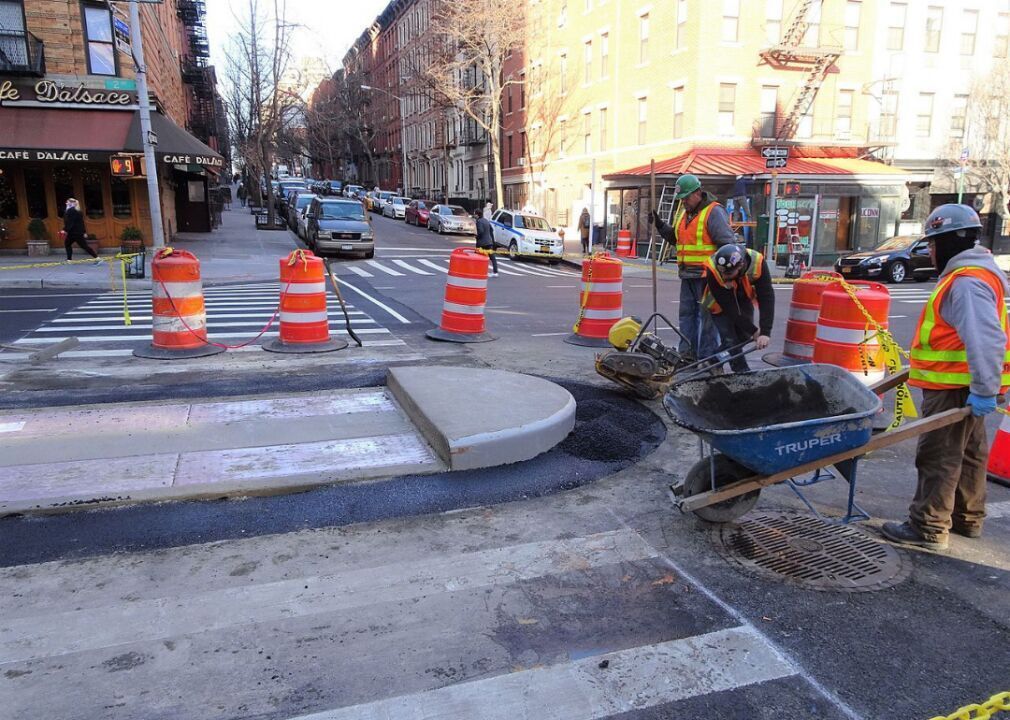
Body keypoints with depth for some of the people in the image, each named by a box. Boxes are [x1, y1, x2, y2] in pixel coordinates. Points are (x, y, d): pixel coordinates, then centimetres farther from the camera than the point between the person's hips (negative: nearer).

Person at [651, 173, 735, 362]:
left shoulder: (713, 212, -10)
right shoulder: (683, 212, 15)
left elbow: (728, 243, -14)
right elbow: (674, 237, 24)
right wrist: (660, 225, 10)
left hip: (706, 276, -8)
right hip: (688, 276, 8)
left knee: (707, 318, -2)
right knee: (687, 314, 12)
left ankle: (707, 358, 4)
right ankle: (687, 354, 21)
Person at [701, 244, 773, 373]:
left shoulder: (757, 263, -36)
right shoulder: (713, 271, -39)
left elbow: (766, 298, -33)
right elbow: (729, 308, -33)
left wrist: (765, 332, -39)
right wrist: (753, 331, -27)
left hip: (743, 300, 3)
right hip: (720, 305, -3)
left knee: (744, 336, 1)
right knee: (731, 340, -13)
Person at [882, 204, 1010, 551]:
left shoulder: (967, 282, -21)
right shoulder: (967, 275, 15)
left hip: (955, 388, -11)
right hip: (961, 384, 11)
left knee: (938, 456, -5)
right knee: (968, 452, 19)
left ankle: (928, 527, 2)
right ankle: (967, 518, 33)